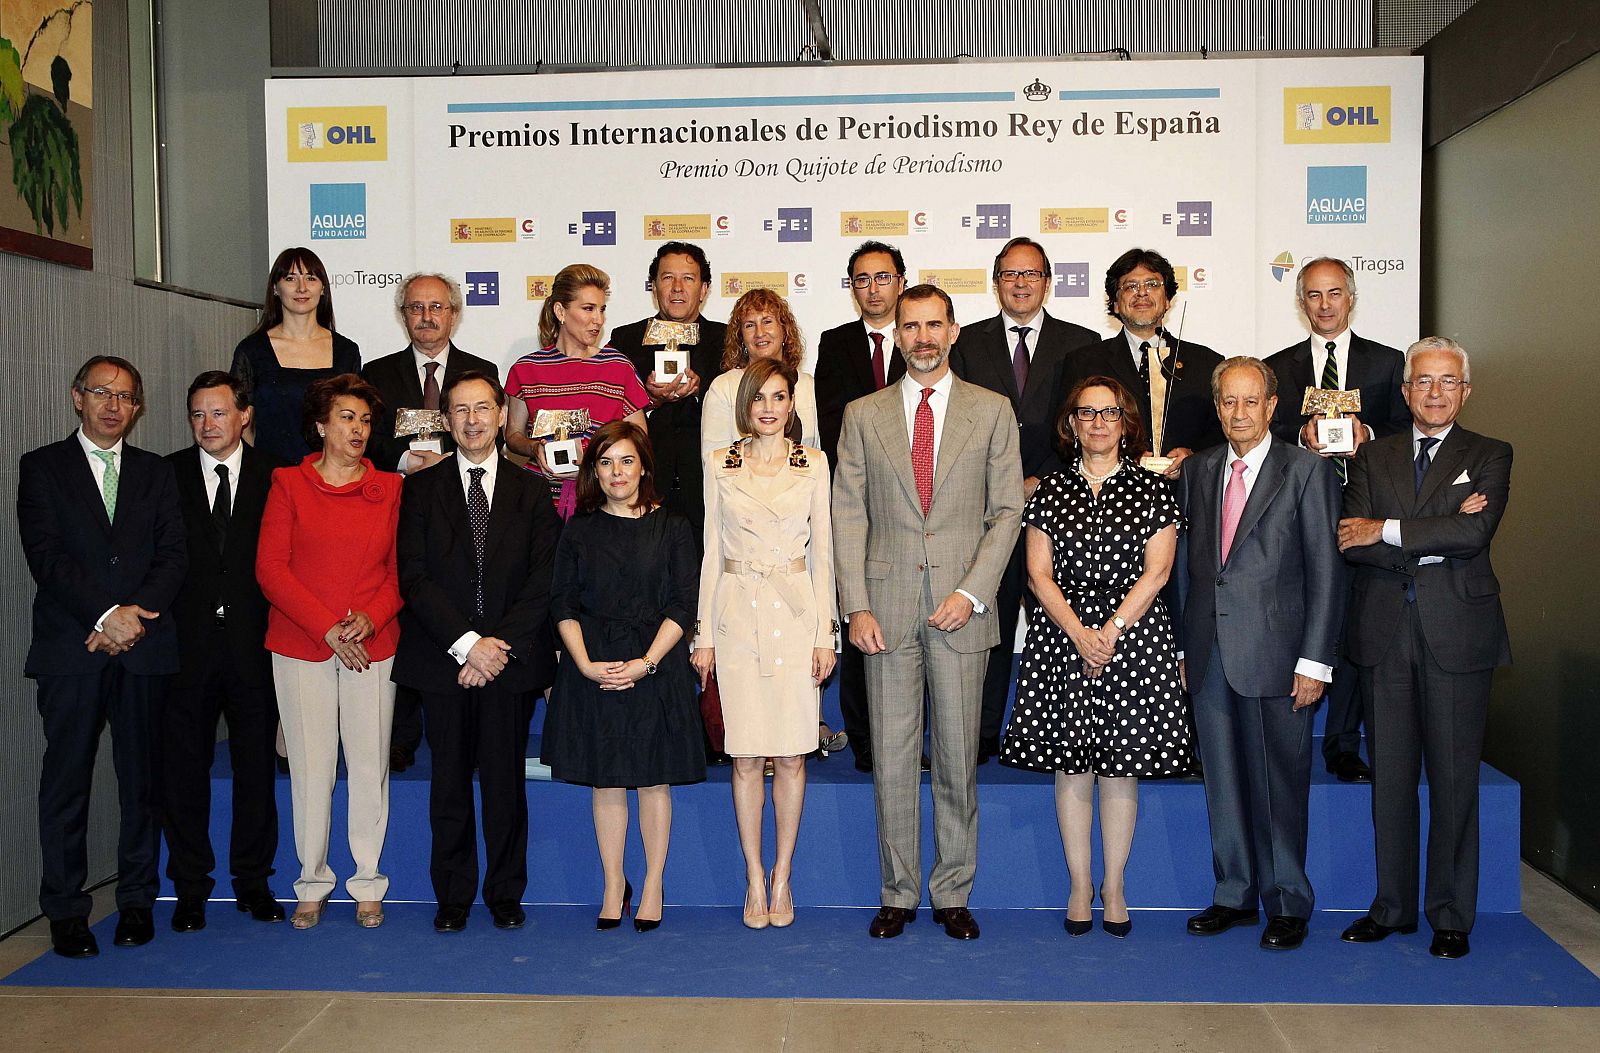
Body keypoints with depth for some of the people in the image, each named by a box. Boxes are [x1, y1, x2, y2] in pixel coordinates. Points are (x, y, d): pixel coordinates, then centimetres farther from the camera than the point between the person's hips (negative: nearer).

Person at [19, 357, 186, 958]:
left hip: (144, 647, 2)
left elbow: (173, 556, 5)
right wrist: (105, 614, -14)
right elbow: (46, 556, -5)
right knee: (66, 781, 2)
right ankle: (66, 912, 11)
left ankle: (137, 902, 15)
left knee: (141, 779, 5)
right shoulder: (41, 468, 7)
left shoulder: (155, 473, 15)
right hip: (70, 650, -2)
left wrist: (139, 613, -11)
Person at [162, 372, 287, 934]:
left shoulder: (275, 476, 3)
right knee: (184, 766, 7)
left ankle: (253, 880, 22)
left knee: (256, 765, 8)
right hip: (187, 641, 0)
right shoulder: (168, 474, 4)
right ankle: (190, 886, 20)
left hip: (254, 640, 0)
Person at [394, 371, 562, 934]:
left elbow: (543, 582, 1)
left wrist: (500, 646, -10)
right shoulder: (421, 489, 6)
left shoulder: (531, 491, 8)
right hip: (443, 657, 0)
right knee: (450, 781, 6)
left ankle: (506, 894, 17)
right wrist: (467, 644, -13)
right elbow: (414, 577, -3)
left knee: (506, 781, 5)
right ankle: (453, 896, 18)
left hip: (511, 658, 0)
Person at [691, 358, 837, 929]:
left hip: (796, 613, 0)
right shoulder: (719, 465, 6)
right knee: (747, 754, 2)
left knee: (791, 752, 2)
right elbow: (711, 551, 7)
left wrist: (826, 632, 0)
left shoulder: (813, 465, 5)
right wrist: (704, 634, 3)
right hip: (737, 613, 0)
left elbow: (822, 552, 5)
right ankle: (755, 878, 13)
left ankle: (782, 876, 15)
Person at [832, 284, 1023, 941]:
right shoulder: (863, 415, 9)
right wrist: (857, 606, -5)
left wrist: (973, 592, -9)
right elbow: (849, 515, 5)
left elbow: (1006, 511, 3)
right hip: (888, 606, 1)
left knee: (957, 760, 6)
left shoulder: (992, 411, 7)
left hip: (961, 607, -1)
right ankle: (898, 895, 18)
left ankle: (953, 895, 19)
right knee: (890, 761, 5)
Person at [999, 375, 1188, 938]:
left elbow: (1155, 572, -3)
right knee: (1071, 766, 3)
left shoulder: (1152, 489, 5)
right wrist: (1078, 632, -11)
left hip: (1134, 635, -1)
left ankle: (1114, 888, 16)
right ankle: (1080, 886, 16)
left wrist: (1112, 629, -13)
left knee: (1122, 766, 4)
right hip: (1061, 637, 1)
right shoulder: (1050, 491, 7)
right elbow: (1039, 572, 1)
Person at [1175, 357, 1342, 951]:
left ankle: (1287, 905, 17)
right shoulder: (1196, 470, 13)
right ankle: (1235, 895, 24)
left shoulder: (1307, 471, -1)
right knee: (1223, 783, 11)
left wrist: (1315, 661, -9)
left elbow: (1326, 572, -4)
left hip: (1275, 653, -4)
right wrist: (1183, 646, 9)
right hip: (1209, 654, 4)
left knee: (1279, 785, 2)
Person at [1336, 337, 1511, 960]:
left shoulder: (1489, 456, 5)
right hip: (1385, 634, 2)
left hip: (1457, 634, -2)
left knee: (1454, 780, 3)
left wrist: (1386, 530, -10)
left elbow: (1475, 533, -13)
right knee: (1390, 777, 8)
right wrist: (1432, 541, -12)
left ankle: (1450, 916, 15)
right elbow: (1350, 543, -3)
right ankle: (1393, 906, 20)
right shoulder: (1373, 457, 11)